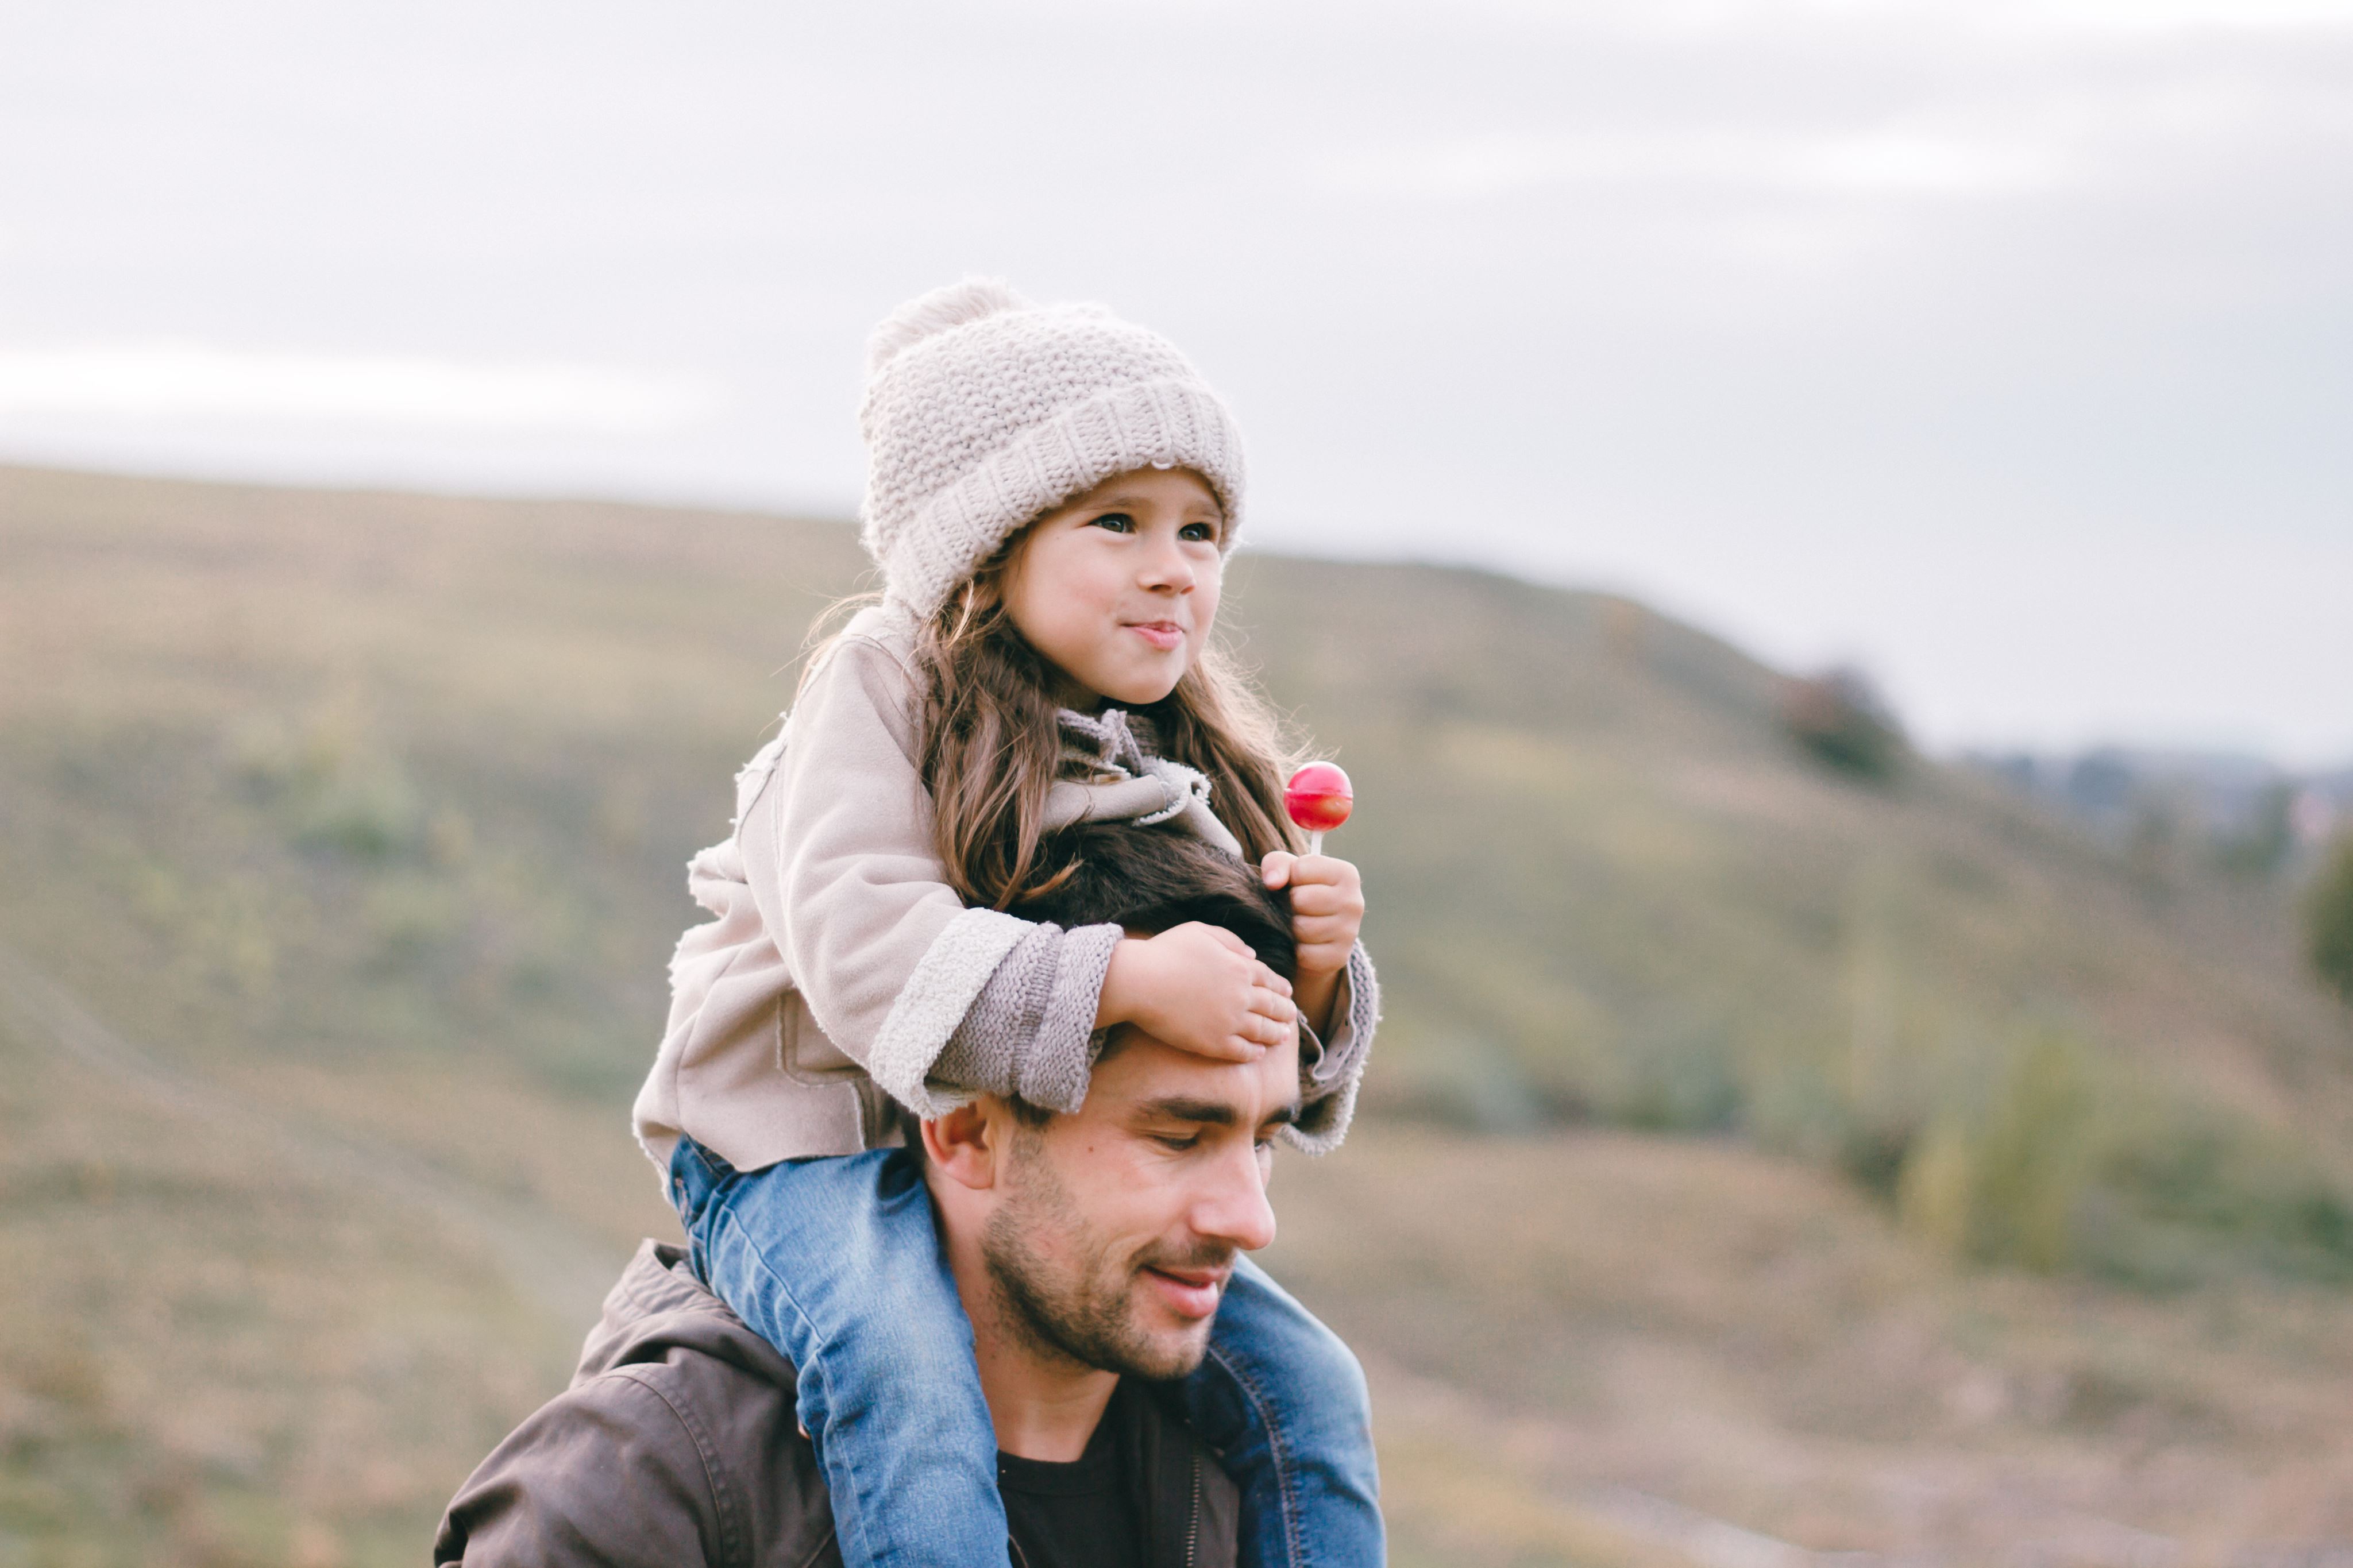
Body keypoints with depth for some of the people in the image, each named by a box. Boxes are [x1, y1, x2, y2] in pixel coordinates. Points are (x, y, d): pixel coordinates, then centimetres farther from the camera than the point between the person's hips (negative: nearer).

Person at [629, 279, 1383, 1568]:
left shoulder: (1188, 768, 9)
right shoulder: (884, 687, -10)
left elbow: (1247, 1061, 9)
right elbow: (856, 935, -27)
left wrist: (1308, 970, -15)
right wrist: (1126, 981, -35)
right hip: (815, 1152, -6)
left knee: (1302, 1386, -4)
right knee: (906, 1383, -35)